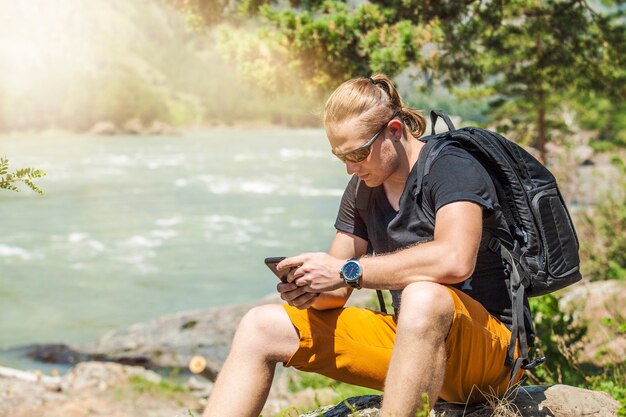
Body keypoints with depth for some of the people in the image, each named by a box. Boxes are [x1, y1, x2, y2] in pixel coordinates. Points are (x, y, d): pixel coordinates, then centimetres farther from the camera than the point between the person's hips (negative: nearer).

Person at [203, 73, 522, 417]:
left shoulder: (452, 168, -14)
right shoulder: (362, 188, 8)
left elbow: (455, 261, -34)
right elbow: (336, 292, 9)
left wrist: (349, 271, -28)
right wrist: (310, 291, -16)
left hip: (486, 344, -7)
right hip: (405, 334, 7)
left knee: (423, 295, -43)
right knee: (261, 326, -2)